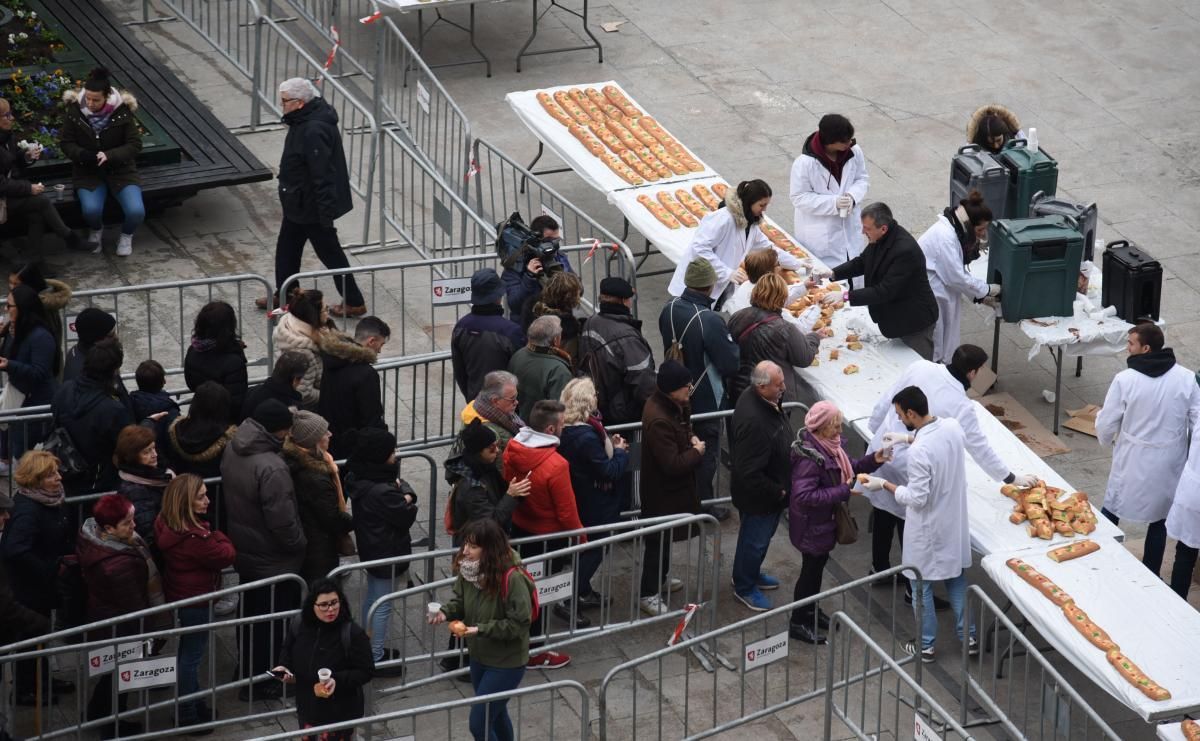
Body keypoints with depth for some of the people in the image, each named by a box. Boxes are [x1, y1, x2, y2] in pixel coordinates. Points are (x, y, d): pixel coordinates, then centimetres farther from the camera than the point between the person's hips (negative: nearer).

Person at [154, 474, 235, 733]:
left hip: (177, 597, 9)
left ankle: (196, 705, 39)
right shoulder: (195, 538, -32)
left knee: (188, 653, 22)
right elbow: (227, 556, -18)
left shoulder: (166, 525, -4)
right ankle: (188, 716, 17)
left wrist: (210, 535, -5)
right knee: (191, 656, 5)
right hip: (195, 601, -9)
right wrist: (218, 537, -4)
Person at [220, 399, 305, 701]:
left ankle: (248, 667, 43)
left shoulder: (233, 449, -5)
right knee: (272, 621, 9)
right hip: (273, 559, -8)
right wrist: (298, 544, -10)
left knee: (251, 613, 26)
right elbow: (282, 520, -30)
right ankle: (260, 682, 21)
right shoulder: (271, 468, -34)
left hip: (244, 551, 8)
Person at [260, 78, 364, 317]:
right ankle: (283, 295, 38)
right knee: (286, 248, 22)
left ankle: (354, 302, 15)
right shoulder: (303, 120, 2)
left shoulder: (313, 131, -31)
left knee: (329, 253, 3)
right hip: (298, 203, 10)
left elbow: (323, 175, -31)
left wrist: (325, 213, -27)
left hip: (313, 206, -10)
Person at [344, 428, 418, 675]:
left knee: (372, 596, 24)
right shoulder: (382, 492, -32)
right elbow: (406, 517, -20)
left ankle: (370, 648, 38)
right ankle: (377, 659, 13)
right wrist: (407, 502, -3)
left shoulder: (359, 477, -3)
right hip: (387, 551, -10)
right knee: (383, 605, 3)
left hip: (369, 548, 10)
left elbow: (402, 484, 3)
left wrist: (404, 494, -16)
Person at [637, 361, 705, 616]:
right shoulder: (658, 420, -35)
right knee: (658, 540, 4)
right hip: (661, 491, -10)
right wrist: (696, 452, -18)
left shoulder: (674, 405, -5)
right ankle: (647, 594, 18)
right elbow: (672, 465, -33)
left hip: (673, 487, 10)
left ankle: (660, 577, 47)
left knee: (665, 536, 27)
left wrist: (691, 438, -3)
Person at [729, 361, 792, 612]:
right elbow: (750, 473, -34)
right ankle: (744, 587, 36)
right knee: (755, 541, 14)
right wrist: (778, 492, -20)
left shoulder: (766, 400, -9)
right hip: (757, 496, -9)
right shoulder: (752, 421, -40)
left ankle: (751, 573, 51)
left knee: (763, 535, 29)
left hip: (771, 490, 9)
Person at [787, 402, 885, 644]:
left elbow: (847, 468, 10)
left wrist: (873, 460, -7)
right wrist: (842, 492, -34)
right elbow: (804, 495, -36)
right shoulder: (808, 458, -32)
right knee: (810, 568, 7)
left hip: (825, 520, 9)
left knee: (818, 564, 24)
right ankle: (798, 623, 24)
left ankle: (812, 611, 44)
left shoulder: (831, 445, -5)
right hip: (811, 524, -9)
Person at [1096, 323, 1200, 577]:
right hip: (1170, 462, 2)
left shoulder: (1125, 379, -16)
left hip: (1133, 460, -2)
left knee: (1111, 513, 17)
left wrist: (1107, 440, 15)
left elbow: (1106, 424, -8)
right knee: (1159, 520, 16)